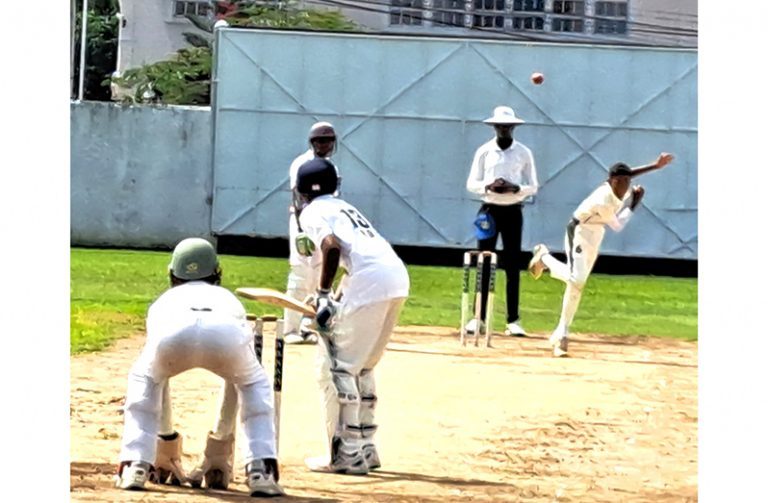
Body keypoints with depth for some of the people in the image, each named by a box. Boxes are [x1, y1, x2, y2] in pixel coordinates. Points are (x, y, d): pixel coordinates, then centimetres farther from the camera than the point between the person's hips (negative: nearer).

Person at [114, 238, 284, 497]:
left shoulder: (163, 301, 45)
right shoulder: (228, 298, 47)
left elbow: (156, 378, 50)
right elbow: (239, 376, 51)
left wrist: (166, 438, 59)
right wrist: (222, 437, 60)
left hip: (172, 331, 0)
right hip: (226, 331, 0)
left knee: (142, 379, 33)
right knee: (256, 384, 31)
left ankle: (135, 466, 17)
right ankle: (261, 471, 14)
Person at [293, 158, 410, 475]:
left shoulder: (312, 212, 7)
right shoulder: (344, 207, 31)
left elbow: (332, 246, -13)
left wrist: (323, 294, -9)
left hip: (369, 281, -8)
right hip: (398, 279, 8)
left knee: (336, 366, -2)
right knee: (361, 368, 22)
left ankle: (347, 455, -5)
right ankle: (365, 449, 25)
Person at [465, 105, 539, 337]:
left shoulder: (524, 153, 3)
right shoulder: (484, 151, 4)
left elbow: (533, 187, 4)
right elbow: (471, 184, 4)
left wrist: (516, 188, -16)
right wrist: (488, 186, -16)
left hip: (513, 212, 0)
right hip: (489, 210, 0)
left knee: (513, 266, 0)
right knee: (484, 264, 0)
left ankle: (513, 321, 1)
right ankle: (479, 318, 5)